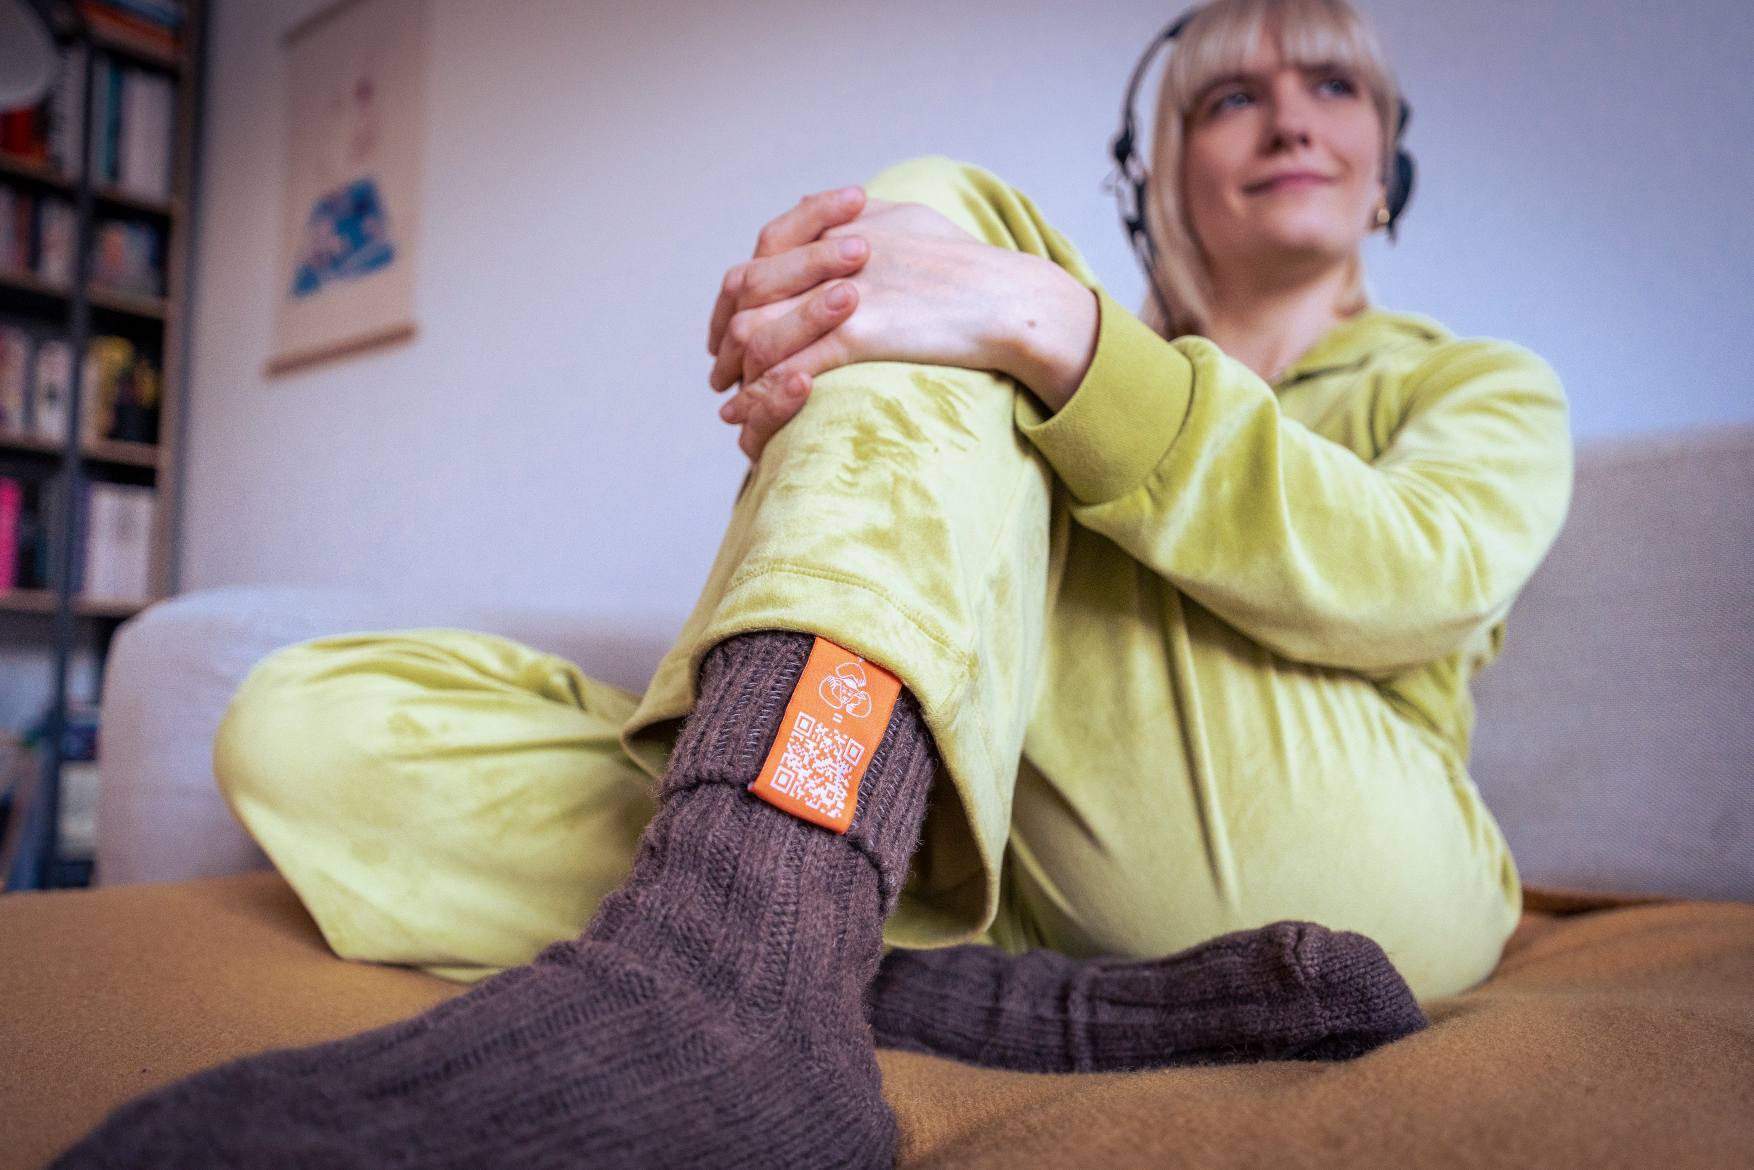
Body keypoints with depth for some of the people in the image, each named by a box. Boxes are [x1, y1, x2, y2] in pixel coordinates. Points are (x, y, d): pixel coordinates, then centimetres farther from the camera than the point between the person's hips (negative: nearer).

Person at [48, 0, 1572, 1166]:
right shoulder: (1081, 390, 27)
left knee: (938, 206, -15)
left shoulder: (1482, 386, 21)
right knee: (307, 723, -11)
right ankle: (1028, 1006, -30)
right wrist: (804, 440, -13)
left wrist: (1049, 326, -19)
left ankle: (716, 978, -37)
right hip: (991, 857, 3)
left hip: (1345, 864, -2)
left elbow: (1409, 571, -6)